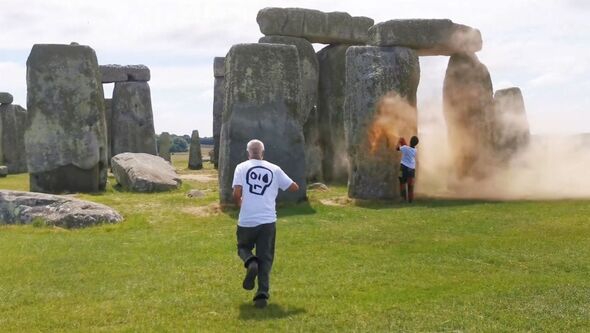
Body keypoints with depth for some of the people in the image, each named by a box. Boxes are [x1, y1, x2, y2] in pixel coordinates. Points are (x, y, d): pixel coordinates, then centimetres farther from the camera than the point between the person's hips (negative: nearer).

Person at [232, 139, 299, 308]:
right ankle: (262, 294, -4)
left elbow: (236, 194, -10)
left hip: (246, 221, -1)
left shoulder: (241, 167, 1)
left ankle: (251, 263, -10)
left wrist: (240, 205, 11)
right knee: (265, 258, 9)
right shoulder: (274, 169, 7)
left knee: (243, 247, 23)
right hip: (268, 221, 1)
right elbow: (294, 188, 12)